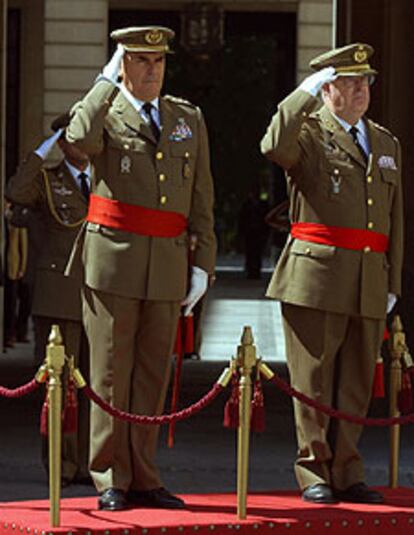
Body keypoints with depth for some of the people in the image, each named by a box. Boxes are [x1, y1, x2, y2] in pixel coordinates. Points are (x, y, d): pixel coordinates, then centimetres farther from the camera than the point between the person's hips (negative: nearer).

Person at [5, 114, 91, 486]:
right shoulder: (46, 180, 8)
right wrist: (43, 152, -12)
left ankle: (88, 464, 6)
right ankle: (60, 465, -1)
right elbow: (15, 193, -15)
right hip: (58, 294, -3)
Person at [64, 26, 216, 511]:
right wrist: (108, 81, -14)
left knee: (152, 377, 7)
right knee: (111, 375, -1)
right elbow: (80, 139, -25)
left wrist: (203, 266, 6)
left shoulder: (189, 119, 14)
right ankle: (111, 480, 5)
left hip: (168, 266, 4)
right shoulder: (104, 111, 2)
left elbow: (201, 201, 13)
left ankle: (141, 479, 13)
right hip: (112, 261, -4)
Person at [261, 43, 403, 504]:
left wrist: (392, 284, 15)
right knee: (314, 380, -1)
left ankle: (346, 472, 15)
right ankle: (313, 472, 7)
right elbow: (274, 148, -25)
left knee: (356, 383, 8)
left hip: (369, 287, 5)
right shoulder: (309, 132, 0)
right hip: (317, 279, -5)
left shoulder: (386, 144, 18)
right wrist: (305, 91, -21)